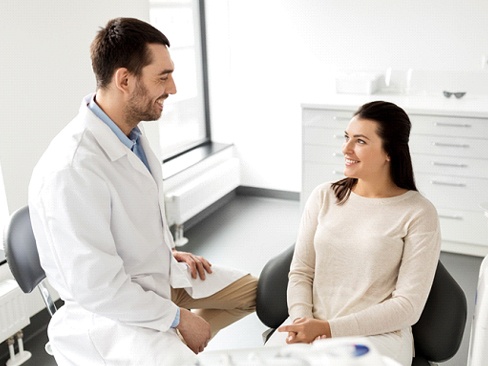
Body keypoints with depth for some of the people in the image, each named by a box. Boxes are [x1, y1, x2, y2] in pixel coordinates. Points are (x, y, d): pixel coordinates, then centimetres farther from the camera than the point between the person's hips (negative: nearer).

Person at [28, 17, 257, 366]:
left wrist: (170, 251, 6)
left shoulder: (130, 131, -3)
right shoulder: (70, 170, -30)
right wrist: (177, 317, -17)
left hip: (160, 271, 8)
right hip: (111, 309, -8)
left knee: (254, 290, 13)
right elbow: (96, 289, -26)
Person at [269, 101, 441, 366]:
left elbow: (408, 306, -8)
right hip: (308, 325, 3)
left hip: (377, 334, -3)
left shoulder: (419, 214, -6)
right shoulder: (324, 196, 4)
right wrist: (303, 318, -13)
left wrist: (330, 328, -15)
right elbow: (301, 272, 6)